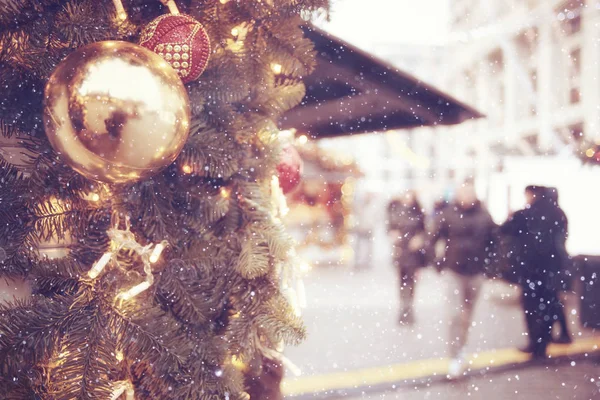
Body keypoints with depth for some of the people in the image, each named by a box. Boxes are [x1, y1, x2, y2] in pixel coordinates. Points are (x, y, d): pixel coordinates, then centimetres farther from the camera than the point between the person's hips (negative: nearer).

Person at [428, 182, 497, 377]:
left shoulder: (483, 215, -4)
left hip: (476, 271, 2)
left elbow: (493, 240, 4)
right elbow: (434, 238, -5)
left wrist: (486, 262, 1)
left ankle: (459, 350, 34)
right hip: (454, 271, -2)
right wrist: (440, 262, -6)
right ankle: (456, 357, -1)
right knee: (456, 314, -8)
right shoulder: (448, 213, -9)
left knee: (467, 314, 15)